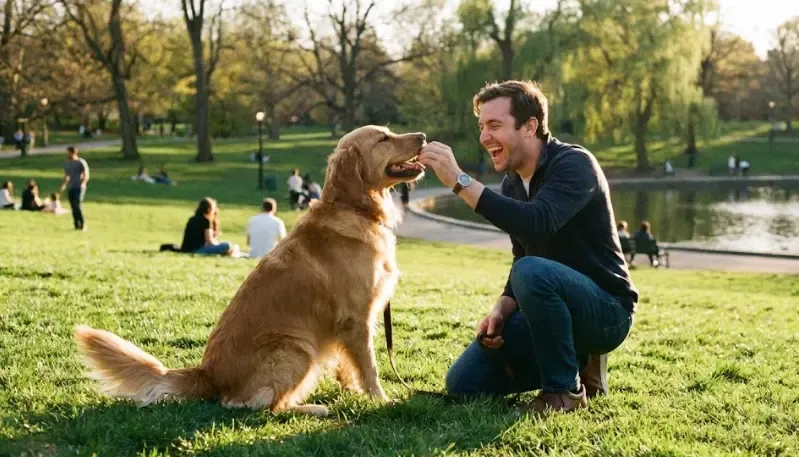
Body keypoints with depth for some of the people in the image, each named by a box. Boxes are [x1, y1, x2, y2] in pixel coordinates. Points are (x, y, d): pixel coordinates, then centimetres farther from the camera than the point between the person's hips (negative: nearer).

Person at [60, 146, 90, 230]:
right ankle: (77, 226, 10)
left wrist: (83, 183, -26)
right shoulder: (67, 164, 14)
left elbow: (86, 175, -9)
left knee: (77, 206, -17)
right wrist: (64, 184, 7)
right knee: (73, 207, 4)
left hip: (79, 188, -6)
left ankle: (83, 224, -8)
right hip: (71, 188, 6)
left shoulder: (81, 162, -5)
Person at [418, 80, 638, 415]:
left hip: (606, 310, -8)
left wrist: (460, 181, -37)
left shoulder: (574, 164, -19)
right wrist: (502, 310, -7)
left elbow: (537, 223, -38)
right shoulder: (511, 185, 6)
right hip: (558, 309, 8)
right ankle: (575, 364, 11)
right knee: (464, 383, -4)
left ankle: (565, 388, -16)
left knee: (532, 272, -37)